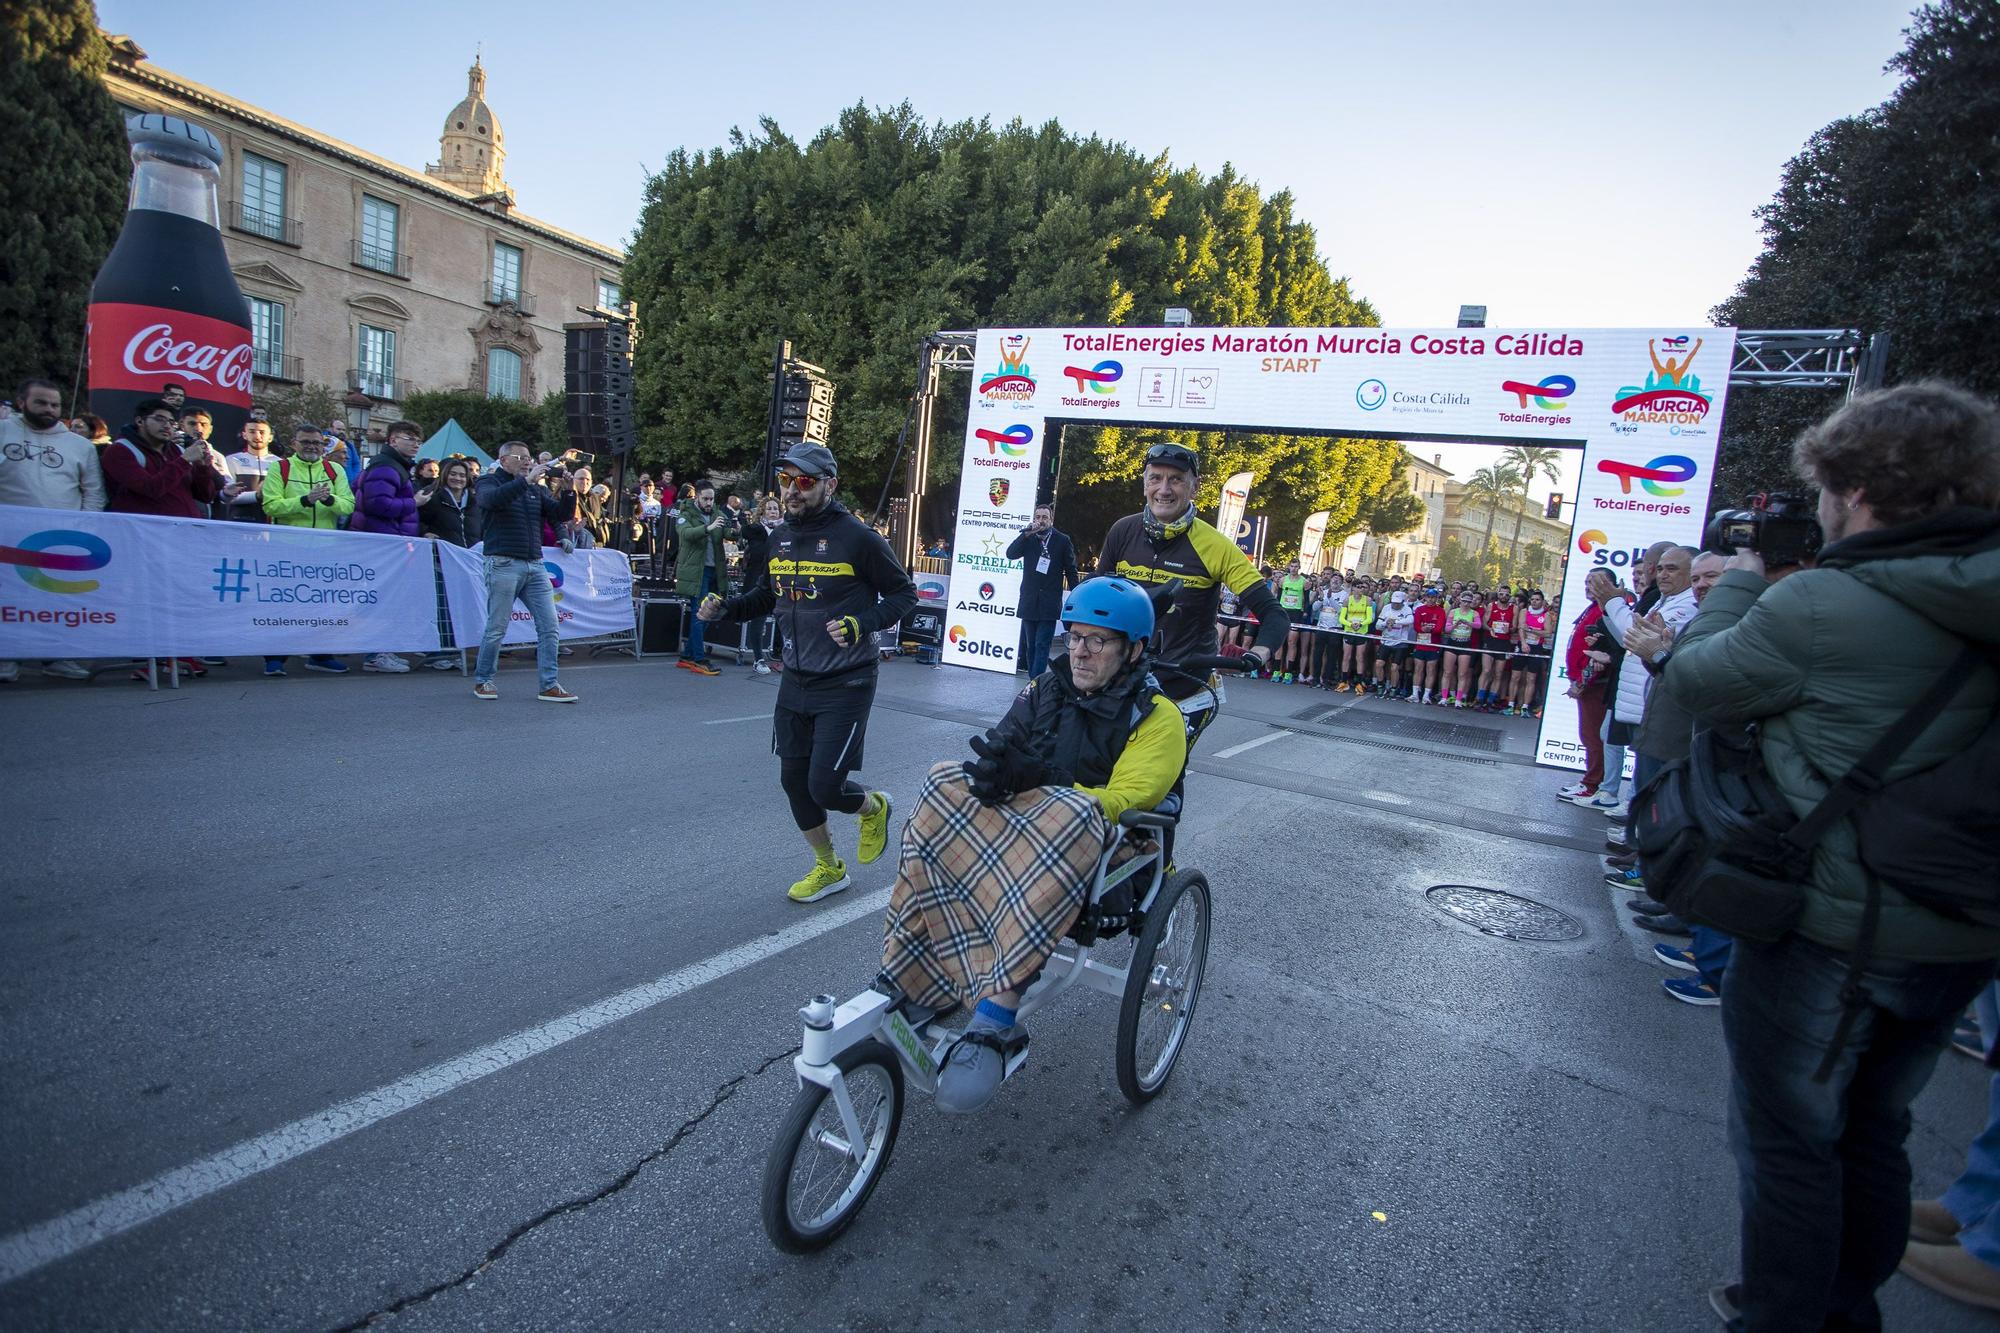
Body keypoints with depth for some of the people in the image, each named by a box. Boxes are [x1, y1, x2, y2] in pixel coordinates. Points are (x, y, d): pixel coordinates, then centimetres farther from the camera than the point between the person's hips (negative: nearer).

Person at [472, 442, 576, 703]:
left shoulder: (536, 490, 19)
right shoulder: (489, 483, 4)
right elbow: (494, 498, -20)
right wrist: (526, 480, -24)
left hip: (535, 565, 5)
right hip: (504, 564, -5)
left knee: (549, 626, -2)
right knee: (497, 628, 0)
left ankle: (549, 686, 1)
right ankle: (482, 681, 17)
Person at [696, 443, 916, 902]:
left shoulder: (857, 537, -15)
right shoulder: (781, 537, 5)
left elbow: (904, 595, -8)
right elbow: (769, 594, 18)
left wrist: (861, 623, -24)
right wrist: (725, 607, 0)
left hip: (845, 684, -7)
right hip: (796, 680, 7)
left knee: (825, 787, -8)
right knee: (794, 780, 12)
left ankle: (872, 808, 29)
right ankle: (828, 869, 34)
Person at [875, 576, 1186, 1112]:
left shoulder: (1156, 716, 3)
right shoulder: (1047, 687, 18)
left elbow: (1124, 799, -11)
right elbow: (1005, 745, 8)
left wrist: (1031, 776, -22)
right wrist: (997, 769, -18)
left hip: (1098, 847, -4)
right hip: (1015, 822, 4)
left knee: (1066, 817, -39)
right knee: (949, 786, -25)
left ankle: (995, 1018, -42)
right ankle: (909, 978, -29)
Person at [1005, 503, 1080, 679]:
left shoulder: (1063, 540, 1)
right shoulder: (1028, 539, 9)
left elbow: (1071, 571, 3)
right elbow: (1010, 554, -5)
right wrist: (1026, 533, -14)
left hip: (1049, 604, -3)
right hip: (1029, 602, 4)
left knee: (1041, 645, -9)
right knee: (1030, 646, 8)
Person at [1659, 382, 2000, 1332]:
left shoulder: (1817, 606, -23)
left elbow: (1696, 684, -10)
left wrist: (1737, 586, 5)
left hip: (1827, 930, -7)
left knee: (1786, 1141, 12)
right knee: (1870, 1129, 25)